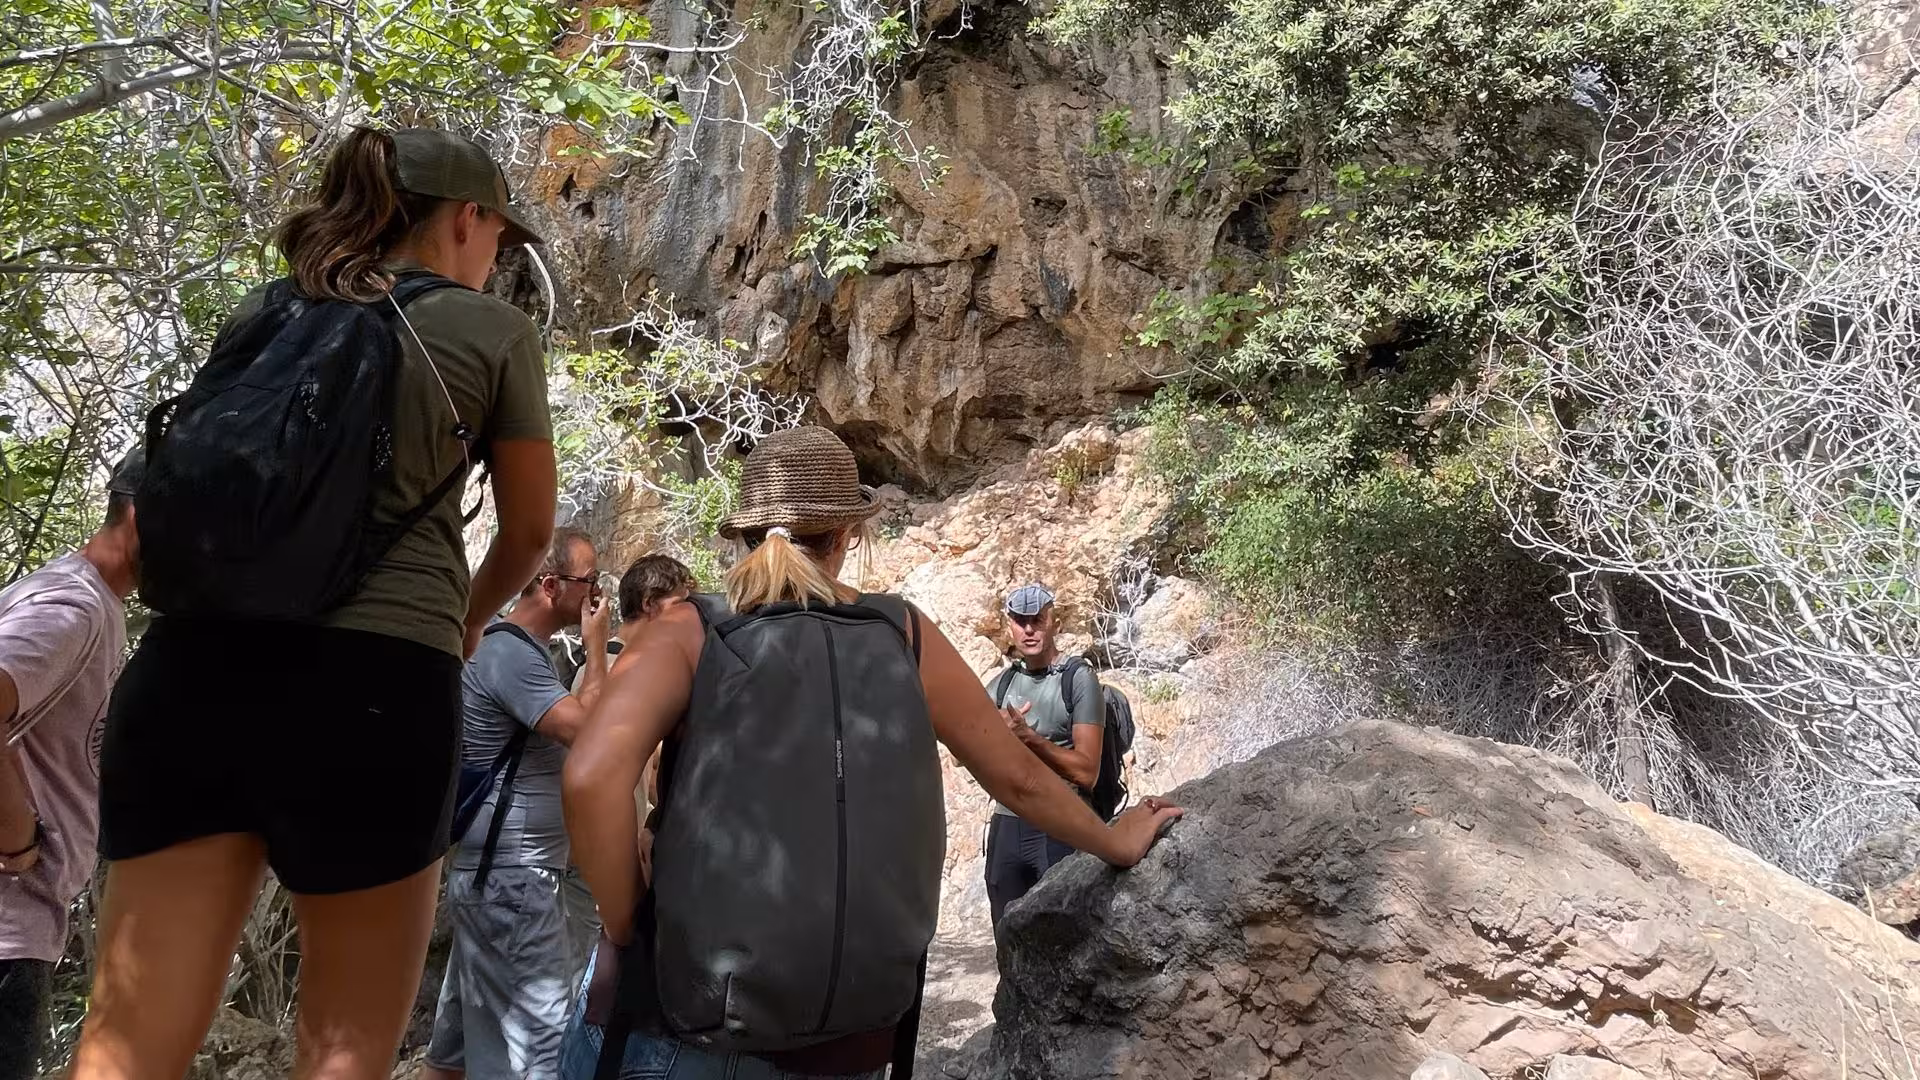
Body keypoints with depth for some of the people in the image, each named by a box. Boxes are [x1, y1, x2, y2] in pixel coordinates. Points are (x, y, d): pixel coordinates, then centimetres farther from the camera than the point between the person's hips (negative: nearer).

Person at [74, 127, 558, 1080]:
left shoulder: (261, 312, 19)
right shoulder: (493, 330, 7)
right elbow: (529, 532, 14)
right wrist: (467, 621, 33)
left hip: (197, 662, 5)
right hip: (372, 678, -4)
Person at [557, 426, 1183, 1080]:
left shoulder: (692, 632, -3)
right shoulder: (903, 635, 4)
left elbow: (592, 776, -20)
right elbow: (1018, 778, 13)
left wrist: (627, 931, -6)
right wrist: (1114, 844, 30)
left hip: (679, 1023, -2)